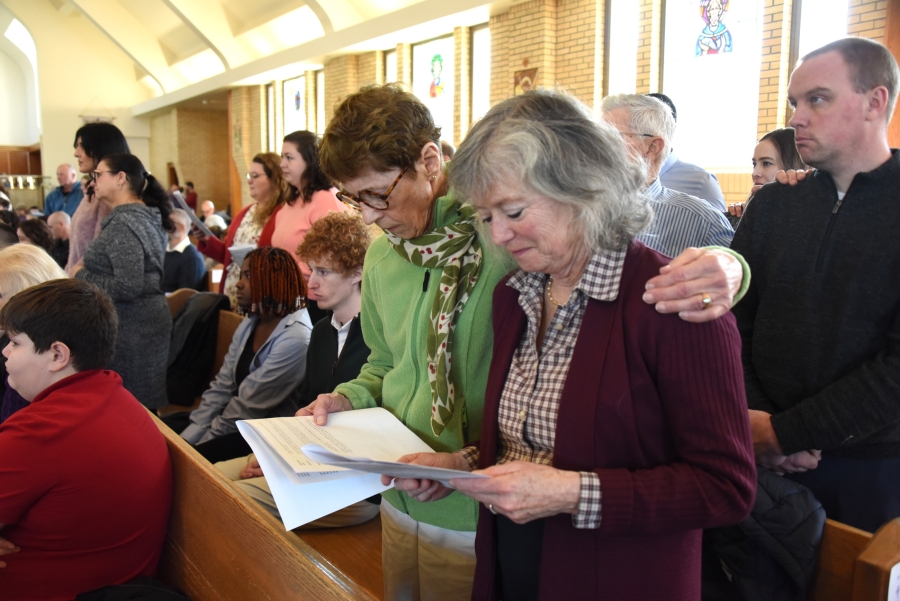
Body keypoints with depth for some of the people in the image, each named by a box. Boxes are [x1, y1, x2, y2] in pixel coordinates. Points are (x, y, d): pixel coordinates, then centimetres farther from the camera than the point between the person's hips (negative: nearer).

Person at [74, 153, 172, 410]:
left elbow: (127, 287, -25)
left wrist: (82, 276, -11)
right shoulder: (147, 215, 10)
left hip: (131, 328, -10)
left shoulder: (124, 222, -18)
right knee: (144, 404, 15)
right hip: (147, 319, 10)